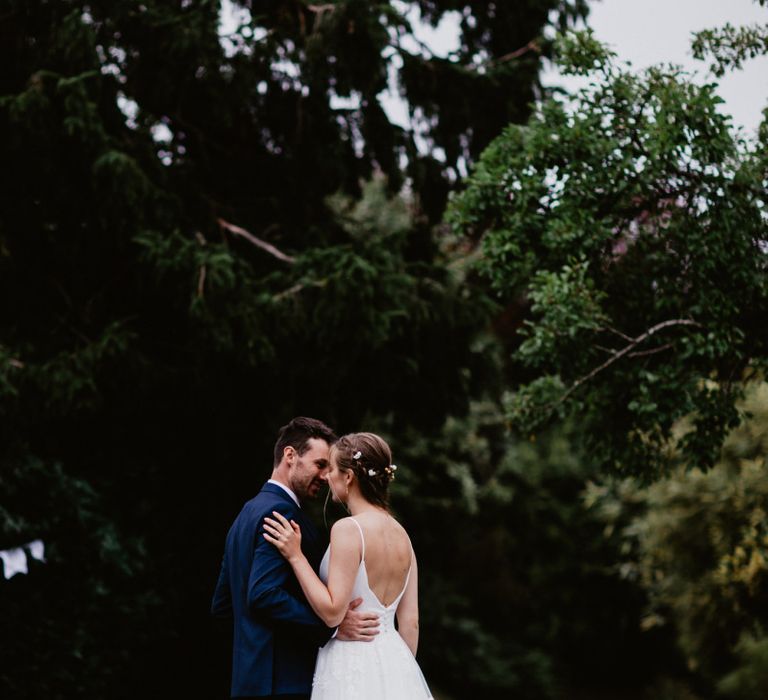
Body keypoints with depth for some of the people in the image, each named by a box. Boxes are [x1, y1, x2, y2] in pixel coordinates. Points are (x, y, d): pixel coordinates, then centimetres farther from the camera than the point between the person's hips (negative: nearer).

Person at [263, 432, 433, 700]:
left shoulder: (348, 529, -14)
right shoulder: (402, 534, 8)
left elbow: (332, 611, -16)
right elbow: (410, 621, 10)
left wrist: (296, 556, -11)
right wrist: (400, 671, 19)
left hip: (352, 665, -7)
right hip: (395, 662, 7)